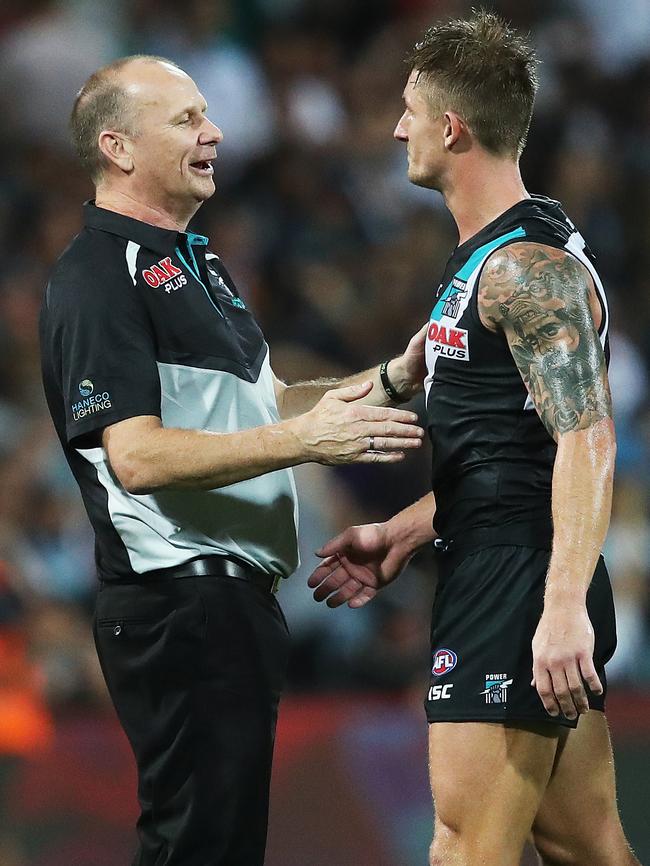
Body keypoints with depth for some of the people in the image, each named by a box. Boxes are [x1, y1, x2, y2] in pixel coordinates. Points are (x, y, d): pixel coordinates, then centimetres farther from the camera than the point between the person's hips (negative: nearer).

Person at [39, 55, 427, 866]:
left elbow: (257, 403, 26)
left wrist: (386, 382, 12)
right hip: (176, 601, -10)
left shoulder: (196, 264, 19)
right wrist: (306, 441, -24)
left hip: (239, 589, 10)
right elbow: (137, 455, -22)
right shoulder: (99, 277, -13)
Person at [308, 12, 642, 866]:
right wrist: (403, 534, 25)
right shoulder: (484, 260, 18)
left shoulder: (527, 267, -14)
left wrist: (563, 608, -31)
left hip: (520, 592, -10)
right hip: (495, 576, 10)